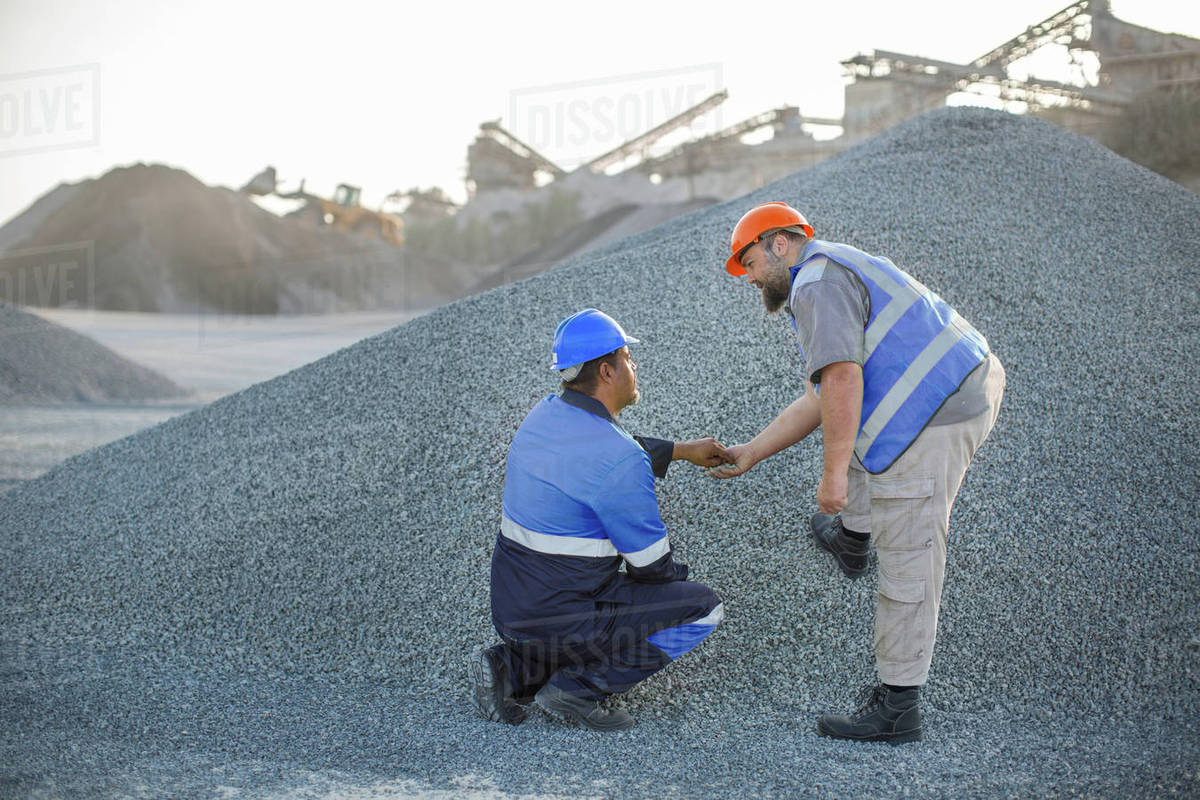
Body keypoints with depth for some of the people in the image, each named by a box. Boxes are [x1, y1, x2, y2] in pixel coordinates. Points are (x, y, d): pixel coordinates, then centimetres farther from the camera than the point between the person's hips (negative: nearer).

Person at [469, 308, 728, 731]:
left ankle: (512, 668, 13)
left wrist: (683, 450, 31)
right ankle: (579, 687, -3)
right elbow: (651, 565, -12)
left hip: (510, 609, 8)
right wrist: (677, 573, 11)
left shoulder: (545, 415, 5)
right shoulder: (621, 462, -21)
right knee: (703, 606, 1)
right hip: (561, 619, -8)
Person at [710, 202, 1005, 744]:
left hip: (930, 419, -11)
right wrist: (751, 453, 29)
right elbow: (818, 401, 29)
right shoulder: (842, 273, 26)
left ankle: (896, 708, 1)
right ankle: (852, 535, 45)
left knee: (907, 562, -5)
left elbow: (842, 379, -21)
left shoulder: (818, 282, -7)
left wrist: (834, 473, -19)